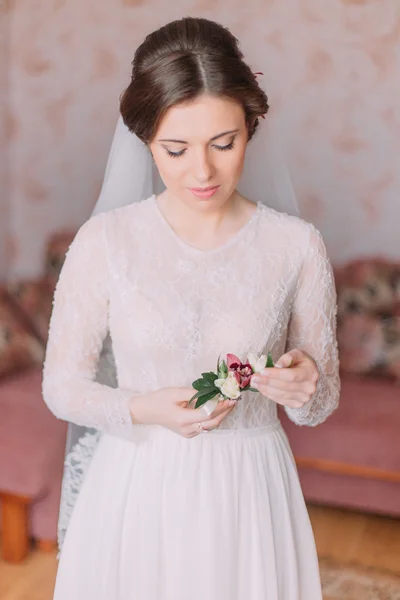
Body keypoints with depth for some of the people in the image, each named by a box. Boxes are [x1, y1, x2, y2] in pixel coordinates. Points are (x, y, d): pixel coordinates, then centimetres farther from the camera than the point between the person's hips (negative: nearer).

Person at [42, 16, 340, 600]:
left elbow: (321, 404, 1)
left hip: (249, 491, 1)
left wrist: (304, 387, -21)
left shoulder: (297, 245, -9)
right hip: (138, 489, 0)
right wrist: (148, 410, -20)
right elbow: (62, 386, -3)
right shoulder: (104, 240, -10)